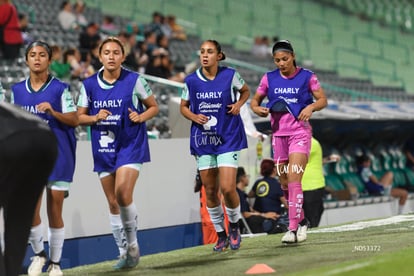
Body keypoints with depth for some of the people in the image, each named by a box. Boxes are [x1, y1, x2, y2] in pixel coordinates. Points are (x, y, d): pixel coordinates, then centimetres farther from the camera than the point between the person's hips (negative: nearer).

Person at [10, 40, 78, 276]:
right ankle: (39, 254, 14)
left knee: (55, 213, 2)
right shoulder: (17, 90, 7)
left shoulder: (60, 88, -3)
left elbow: (74, 120, -7)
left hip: (58, 156, -2)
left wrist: (52, 111, -21)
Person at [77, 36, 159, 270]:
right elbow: (79, 117, 8)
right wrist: (95, 118, -12)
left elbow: (154, 107, 5)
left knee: (123, 193, -20)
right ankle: (124, 251, 19)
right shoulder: (89, 85, 2)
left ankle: (132, 243, 1)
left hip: (131, 145, -4)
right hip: (103, 149, 4)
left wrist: (141, 117, -15)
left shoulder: (135, 80, -5)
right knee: (113, 202, 6)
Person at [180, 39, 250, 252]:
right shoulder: (191, 80, -1)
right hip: (202, 140, 2)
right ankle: (221, 234, 22)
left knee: (227, 188, -12)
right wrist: (194, 116, -9)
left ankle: (234, 226, 16)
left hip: (228, 138, -2)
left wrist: (239, 104, -6)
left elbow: (245, 91, 14)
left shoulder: (230, 75, -5)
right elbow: (183, 106, 12)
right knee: (210, 191, 6)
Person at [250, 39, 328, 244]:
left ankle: (293, 228, -19)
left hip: (300, 133, -4)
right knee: (284, 183, 9)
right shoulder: (269, 79, 5)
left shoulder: (306, 76, -3)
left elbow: (323, 99, 2)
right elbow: (255, 100, 13)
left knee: (293, 179, -17)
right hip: (279, 134, 4)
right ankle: (301, 221, 28)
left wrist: (311, 107, -19)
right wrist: (258, 109, -10)